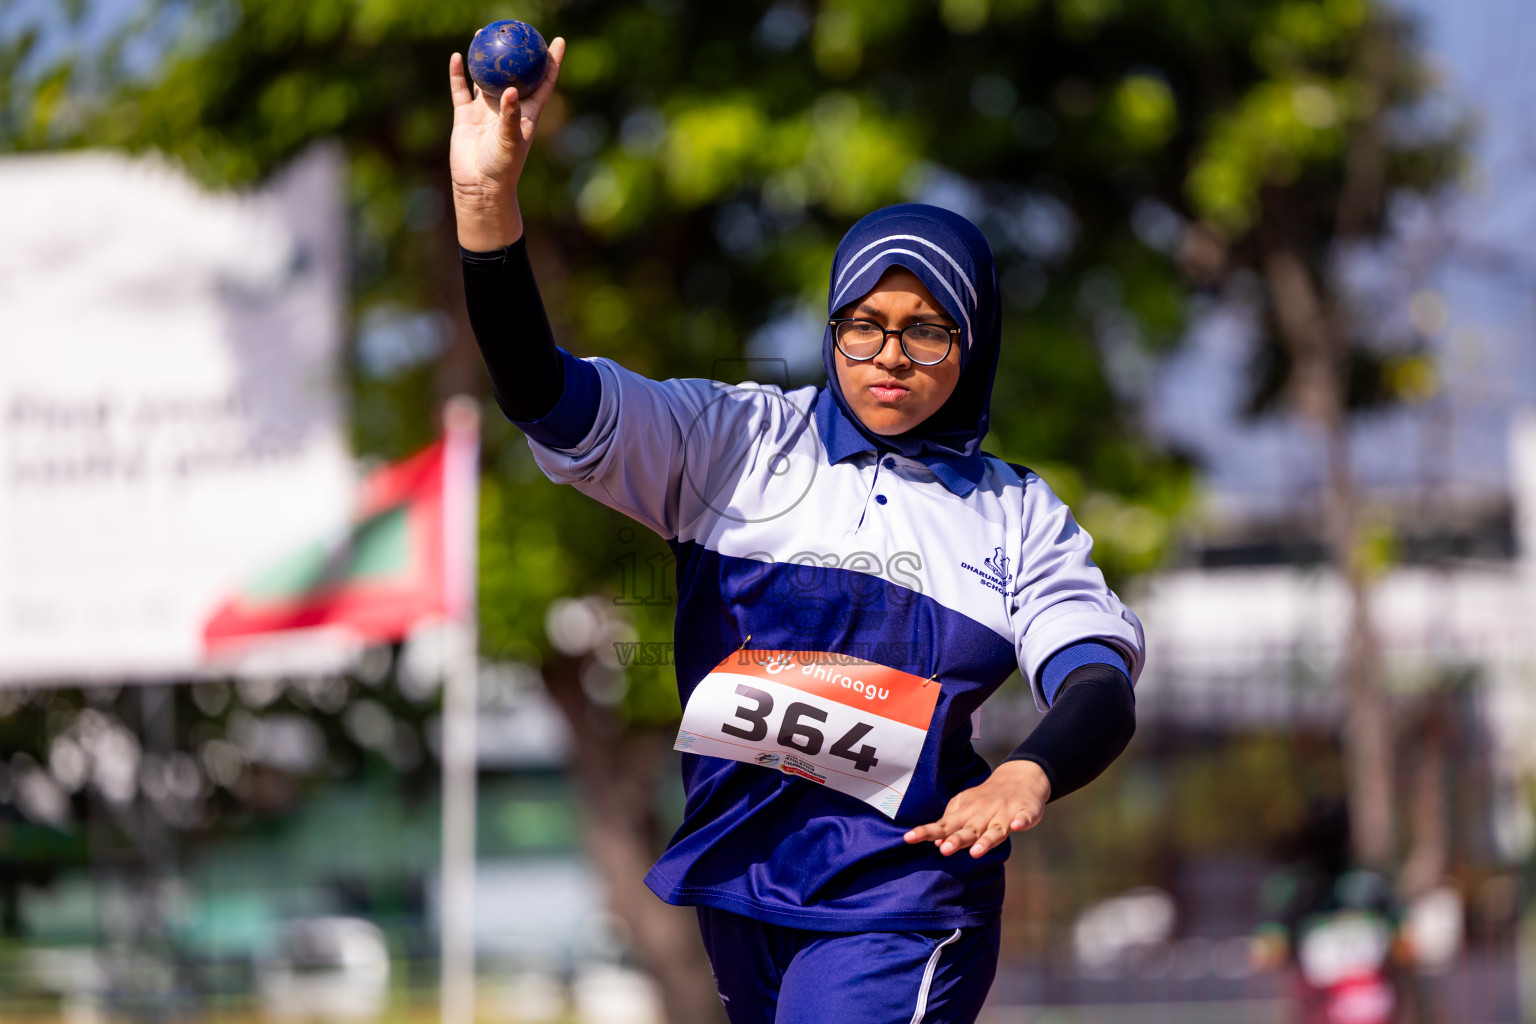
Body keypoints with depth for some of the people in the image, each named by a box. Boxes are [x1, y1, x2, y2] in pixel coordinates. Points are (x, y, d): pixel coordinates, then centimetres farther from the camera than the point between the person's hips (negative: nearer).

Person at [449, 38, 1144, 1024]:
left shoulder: (1019, 516, 6)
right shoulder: (740, 444, 5)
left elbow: (1099, 681, -8)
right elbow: (554, 403, -9)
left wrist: (1026, 775, -33)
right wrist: (487, 199, -25)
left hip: (902, 901, -2)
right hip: (736, 884, 2)